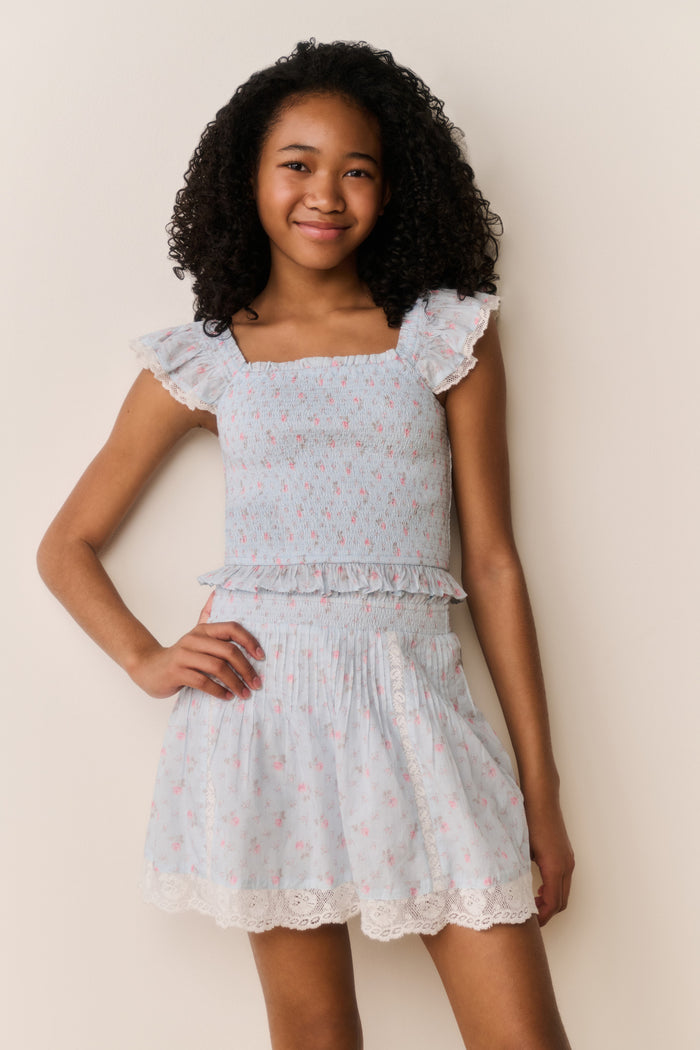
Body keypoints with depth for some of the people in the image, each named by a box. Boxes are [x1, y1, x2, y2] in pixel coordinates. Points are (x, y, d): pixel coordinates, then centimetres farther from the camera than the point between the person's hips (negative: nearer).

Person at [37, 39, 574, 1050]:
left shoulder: (450, 335, 7)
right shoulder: (204, 360, 6)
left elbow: (491, 560, 5)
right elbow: (67, 545, 14)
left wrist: (540, 788, 5)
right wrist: (147, 657, -4)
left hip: (414, 696, 1)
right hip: (266, 695, 0)